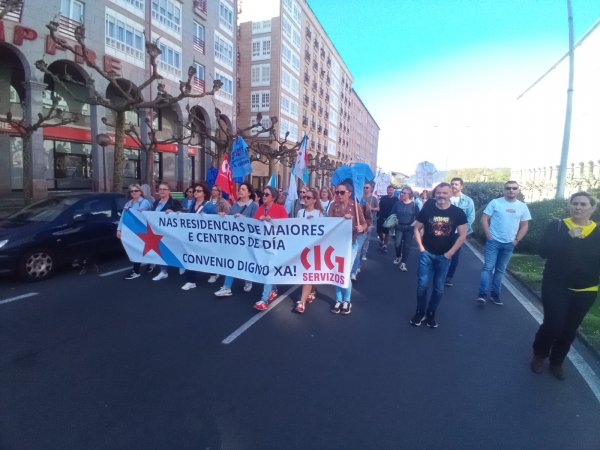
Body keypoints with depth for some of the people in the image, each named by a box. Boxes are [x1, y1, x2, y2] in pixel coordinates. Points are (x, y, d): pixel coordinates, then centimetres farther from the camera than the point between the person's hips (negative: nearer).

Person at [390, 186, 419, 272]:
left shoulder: (414, 205, -4)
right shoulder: (398, 203, 0)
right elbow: (393, 214, 9)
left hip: (409, 228, -1)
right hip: (399, 227, 1)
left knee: (407, 245, 2)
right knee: (397, 243, -8)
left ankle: (403, 263, 13)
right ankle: (398, 256, 23)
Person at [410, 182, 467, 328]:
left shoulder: (458, 212, -5)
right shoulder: (427, 209, -5)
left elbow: (462, 235, -2)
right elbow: (417, 228, 3)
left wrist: (450, 253, -6)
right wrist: (421, 247, -5)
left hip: (444, 256, 1)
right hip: (426, 254, 0)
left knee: (439, 288, 9)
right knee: (422, 284, 0)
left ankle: (431, 314, 27)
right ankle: (420, 312, 19)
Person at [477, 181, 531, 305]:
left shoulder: (522, 206, 6)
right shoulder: (495, 202, -5)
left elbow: (524, 226, 10)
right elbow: (484, 219, -6)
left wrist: (517, 240, 1)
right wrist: (488, 235, -12)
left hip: (509, 244, 4)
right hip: (494, 241, -4)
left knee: (500, 270, 11)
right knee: (488, 267, -8)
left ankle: (495, 293, 21)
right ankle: (483, 294, -6)